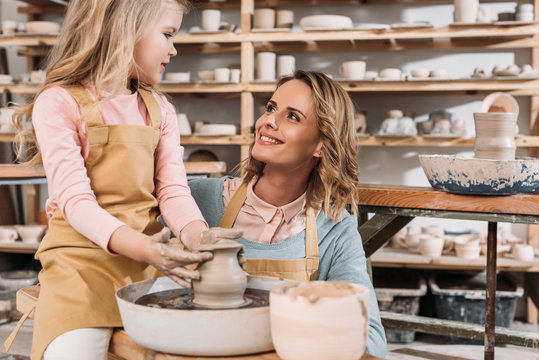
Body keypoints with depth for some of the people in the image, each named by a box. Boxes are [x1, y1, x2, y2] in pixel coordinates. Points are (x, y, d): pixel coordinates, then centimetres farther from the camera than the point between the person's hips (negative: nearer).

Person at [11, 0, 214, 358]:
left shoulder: (160, 110, 13)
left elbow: (172, 189, 3)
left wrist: (200, 236, -18)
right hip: (84, 255, -5)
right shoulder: (59, 103, -7)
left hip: (151, 253, 5)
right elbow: (75, 200, -15)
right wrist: (137, 245, -32)